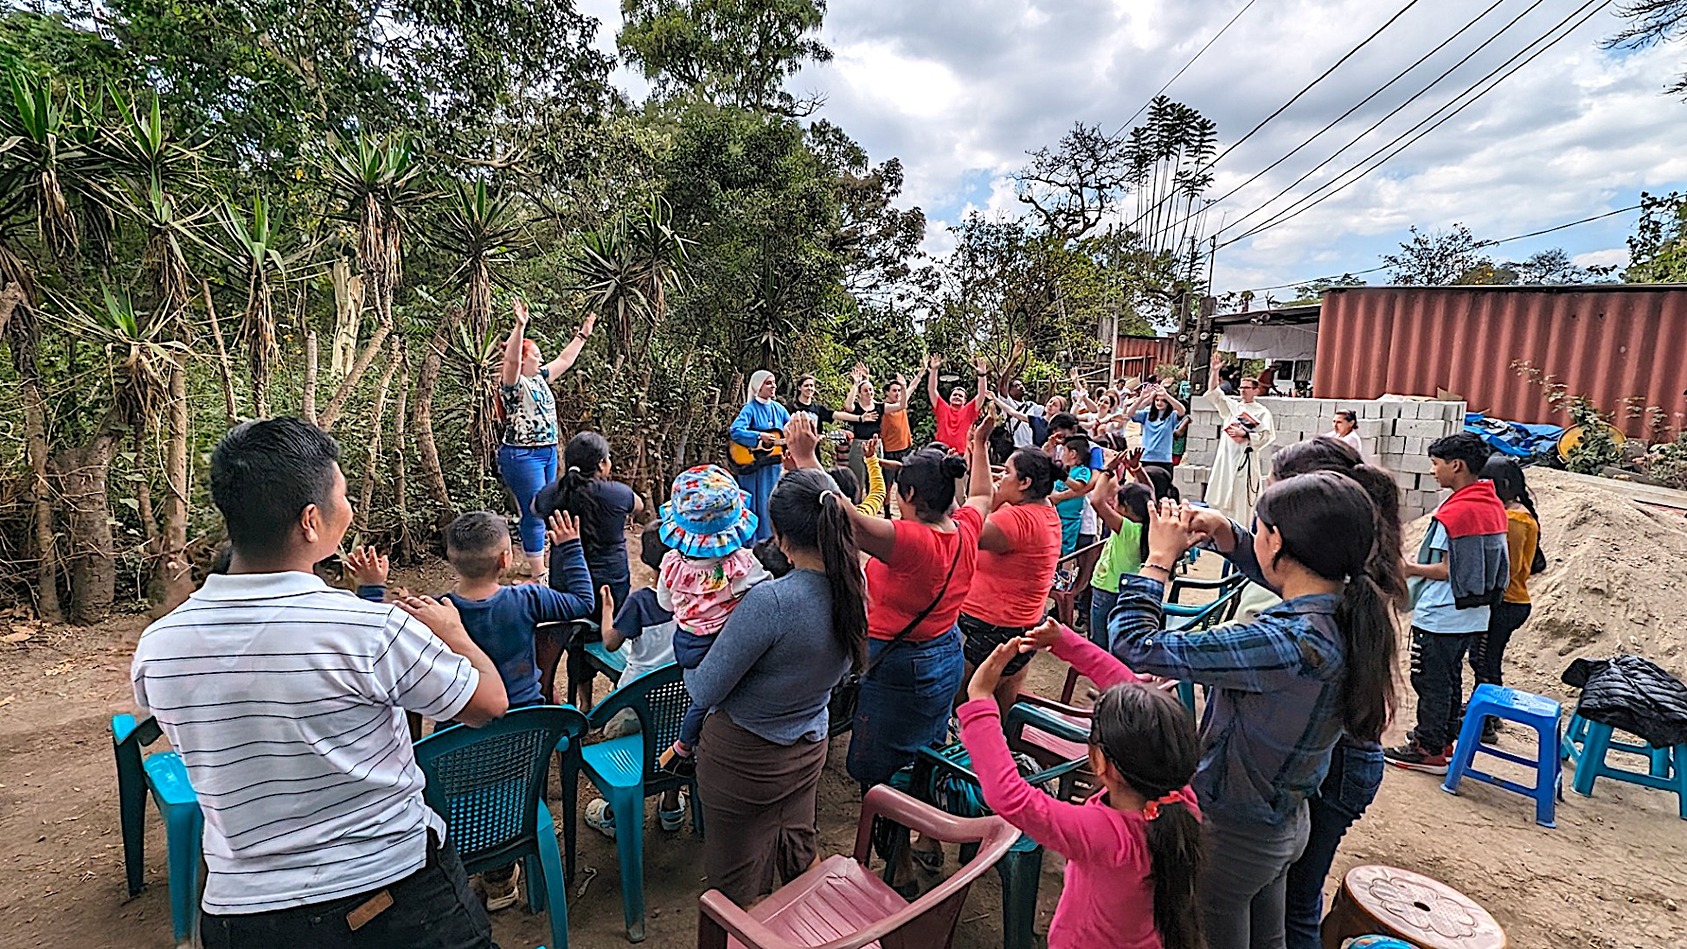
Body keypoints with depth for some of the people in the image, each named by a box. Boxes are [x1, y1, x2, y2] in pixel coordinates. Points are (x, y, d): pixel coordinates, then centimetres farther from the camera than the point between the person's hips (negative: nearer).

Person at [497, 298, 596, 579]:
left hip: (547, 453, 9)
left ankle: (536, 564, 28)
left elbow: (564, 360, 24)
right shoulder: (513, 383, -11)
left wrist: (583, 334, 26)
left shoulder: (539, 378, 13)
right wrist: (520, 326, -42)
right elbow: (511, 359, -31)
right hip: (522, 456, -9)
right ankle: (538, 575, 1)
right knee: (534, 514, -6)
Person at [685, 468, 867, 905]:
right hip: (809, 749, 6)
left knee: (741, 890, 18)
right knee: (801, 860, 30)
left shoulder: (771, 601, -35)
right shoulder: (855, 588, -15)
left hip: (742, 758, -6)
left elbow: (704, 692, -23)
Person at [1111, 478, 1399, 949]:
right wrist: (1228, 534, -3)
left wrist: (1159, 557, -18)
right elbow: (1287, 574, 12)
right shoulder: (1353, 617, -12)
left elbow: (1133, 645, -32)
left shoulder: (1283, 644, -36)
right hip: (1285, 824, 7)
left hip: (1230, 834, -7)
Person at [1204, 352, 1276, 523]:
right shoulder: (1232, 406, 12)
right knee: (1221, 499, 4)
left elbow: (1267, 437, -7)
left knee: (1242, 500, -4)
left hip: (1246, 459, -4)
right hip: (1226, 457, 4)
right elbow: (1213, 393, 6)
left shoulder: (1262, 412, 0)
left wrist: (1244, 434, -14)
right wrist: (1215, 371, -5)